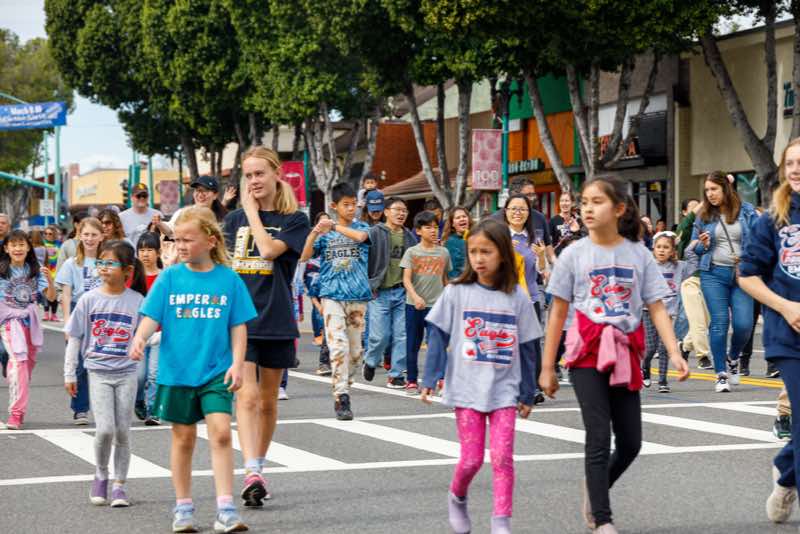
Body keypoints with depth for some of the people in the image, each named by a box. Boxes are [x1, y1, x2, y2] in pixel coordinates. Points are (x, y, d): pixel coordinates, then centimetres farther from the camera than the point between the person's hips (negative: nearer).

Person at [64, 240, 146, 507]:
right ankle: (101, 476, 12)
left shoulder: (137, 301, -2)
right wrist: (69, 374, 4)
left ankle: (119, 485, 15)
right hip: (98, 372, -1)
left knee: (122, 431, 3)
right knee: (105, 428, -12)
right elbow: (74, 338, 4)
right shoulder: (89, 299, -2)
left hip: (126, 372, 1)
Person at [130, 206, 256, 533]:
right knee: (183, 438, 10)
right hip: (176, 370, 1)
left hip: (216, 371, -1)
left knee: (221, 433, -13)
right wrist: (140, 338, -22)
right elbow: (151, 316, -2)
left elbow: (239, 326, 2)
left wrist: (237, 363, -7)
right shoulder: (170, 278, 1)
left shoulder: (229, 279, -1)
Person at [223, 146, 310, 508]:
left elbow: (269, 249, -18)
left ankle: (258, 470, 26)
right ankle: (252, 474, -23)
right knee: (247, 396, -15)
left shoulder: (294, 220, 0)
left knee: (268, 401, 11)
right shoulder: (234, 220, 9)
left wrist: (253, 211, -7)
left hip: (276, 322, 0)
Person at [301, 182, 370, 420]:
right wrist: (315, 232, -16)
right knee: (338, 346, -15)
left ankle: (343, 388, 24)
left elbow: (360, 236, -16)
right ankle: (341, 398, -14)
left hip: (357, 296, 2)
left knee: (355, 350, 5)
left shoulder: (361, 227, 8)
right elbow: (304, 256, -2)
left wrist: (333, 226, -13)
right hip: (332, 295, -2)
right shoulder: (325, 233, 7)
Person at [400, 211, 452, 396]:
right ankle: (411, 381, 15)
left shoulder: (443, 252, 8)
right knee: (413, 344, 6)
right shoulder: (412, 252, 1)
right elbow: (406, 279, -6)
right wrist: (415, 297, -22)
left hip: (437, 304, 0)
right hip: (414, 305, 0)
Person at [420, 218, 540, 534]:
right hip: (466, 388, -1)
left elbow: (526, 347, 7)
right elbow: (438, 337, 1)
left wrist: (527, 394, 9)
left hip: (504, 389, 1)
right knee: (471, 458, 0)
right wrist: (429, 380, -5)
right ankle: (457, 499, 30)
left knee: (502, 457, -7)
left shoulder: (517, 298, 1)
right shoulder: (456, 293, -2)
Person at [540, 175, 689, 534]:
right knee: (599, 437, -9)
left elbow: (657, 308, 0)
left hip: (625, 353, 2)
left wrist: (674, 352, -13)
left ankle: (595, 487, 33)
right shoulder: (574, 254, -1)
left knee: (631, 443, 6)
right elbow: (558, 312, 2)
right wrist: (547, 368, 2)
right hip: (588, 353, -2)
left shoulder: (638, 254, 1)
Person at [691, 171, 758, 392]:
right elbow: (694, 247, 14)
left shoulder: (746, 211, 3)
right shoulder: (704, 216, 6)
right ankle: (721, 374, 3)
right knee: (719, 323, -5)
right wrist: (703, 245, -7)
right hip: (713, 274, 0)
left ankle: (733, 358, 24)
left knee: (744, 324, -7)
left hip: (741, 274, 0)